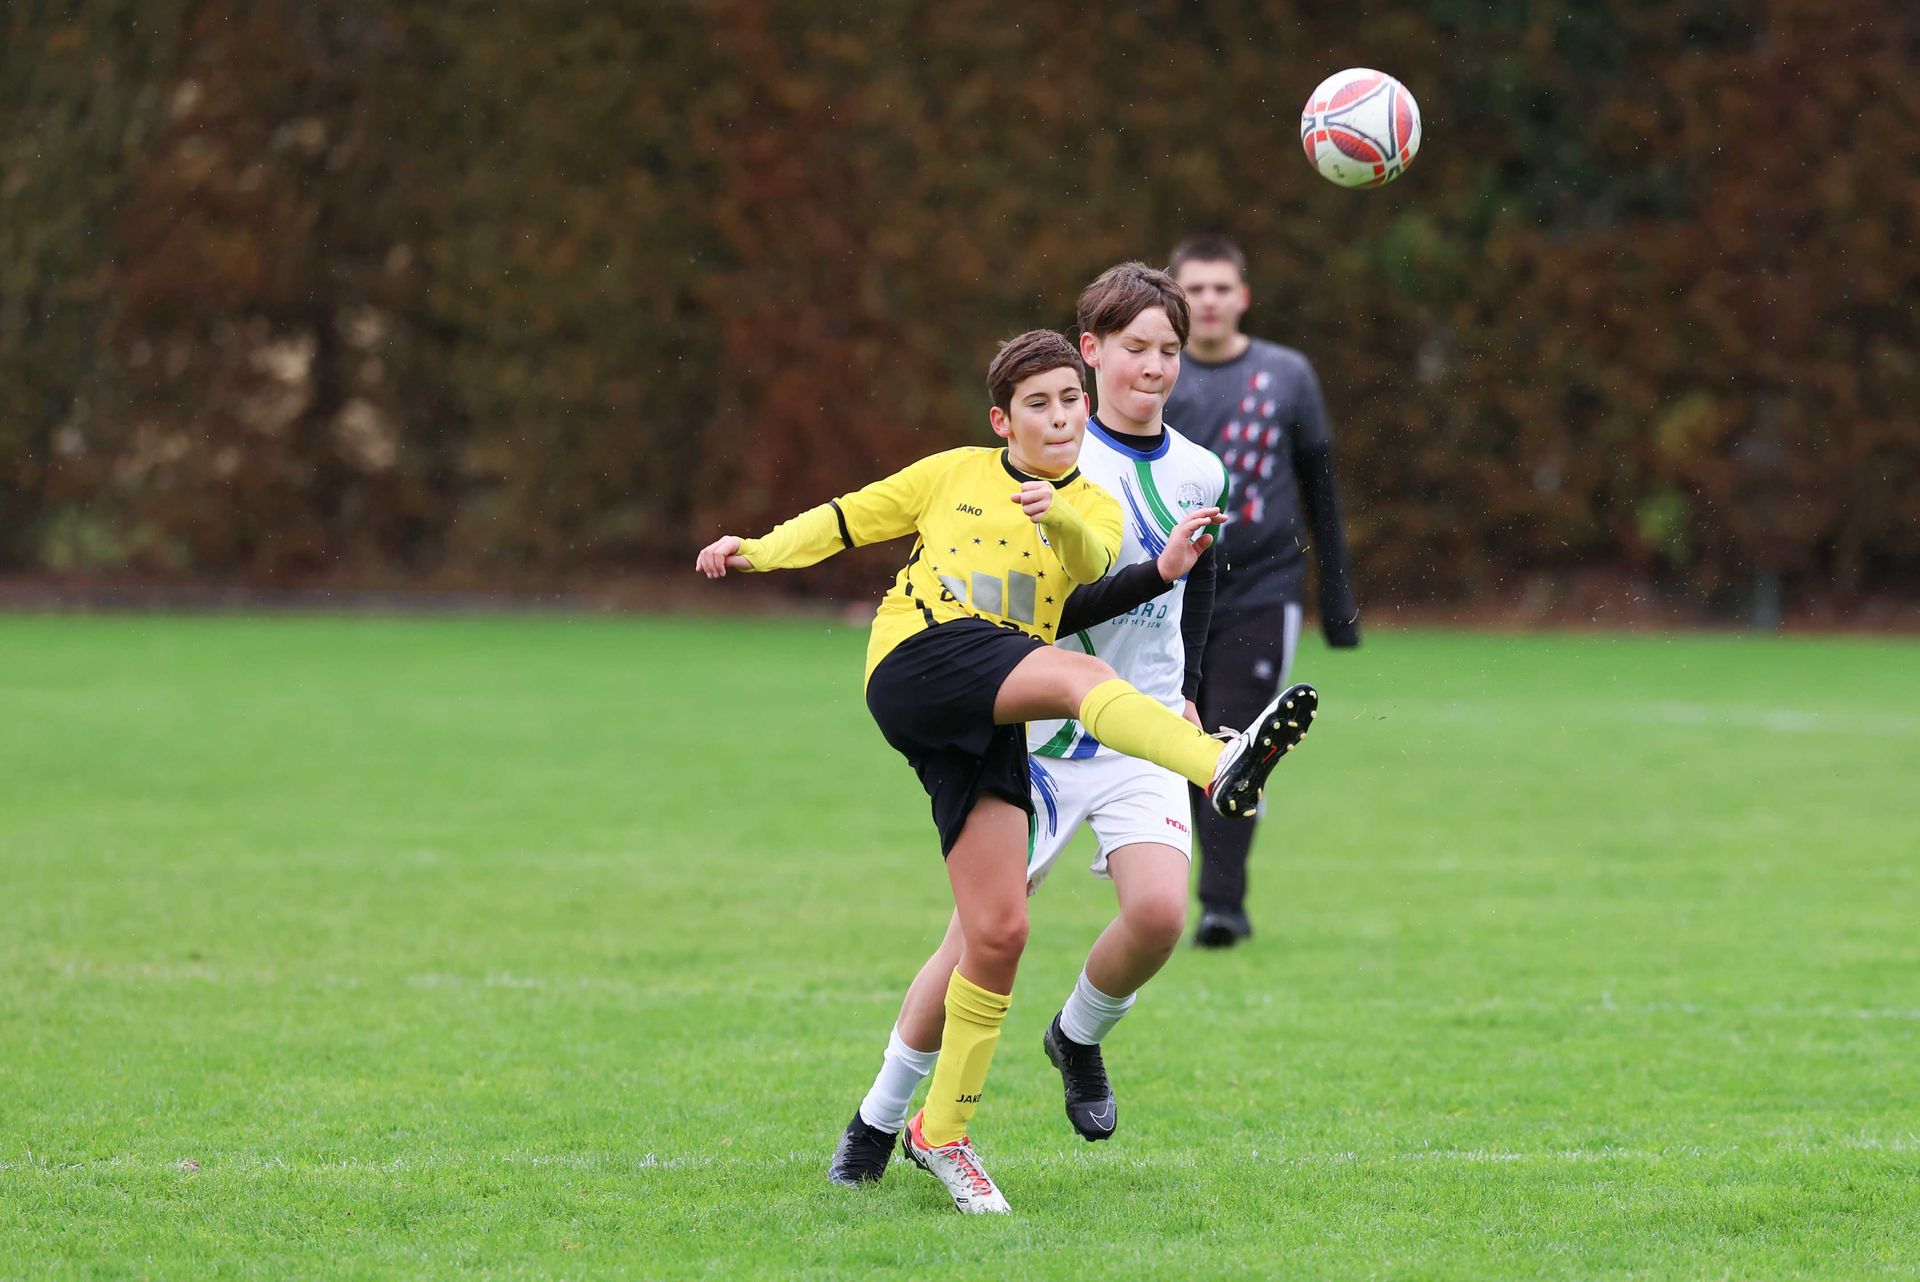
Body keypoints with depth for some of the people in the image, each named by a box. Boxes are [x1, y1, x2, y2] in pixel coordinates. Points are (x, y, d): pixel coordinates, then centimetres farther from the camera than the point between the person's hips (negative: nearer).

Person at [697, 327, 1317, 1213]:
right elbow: (850, 519, 27)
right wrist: (758, 551, 13)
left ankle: (942, 1132, 10)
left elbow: (1092, 564, -7)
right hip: (917, 660, -3)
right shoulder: (954, 475, 17)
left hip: (990, 723, 3)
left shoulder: (1093, 508, 17)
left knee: (998, 931, -4)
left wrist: (1059, 517, -28)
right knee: (1079, 675, -32)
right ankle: (1221, 769, -59)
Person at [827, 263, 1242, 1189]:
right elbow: (1054, 608, -17)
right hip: (1044, 731, -3)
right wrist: (1155, 572, -28)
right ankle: (880, 1116, 14)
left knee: (1160, 911, -20)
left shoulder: (1198, 472, 6)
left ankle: (1078, 1038, 11)